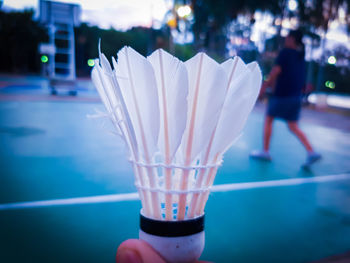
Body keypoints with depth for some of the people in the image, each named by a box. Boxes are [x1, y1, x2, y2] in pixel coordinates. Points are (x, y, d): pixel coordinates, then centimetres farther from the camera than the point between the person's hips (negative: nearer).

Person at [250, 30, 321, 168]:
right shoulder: (301, 56, 16)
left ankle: (265, 151, 12)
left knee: (268, 119, 9)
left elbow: (276, 70, -16)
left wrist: (265, 85, -8)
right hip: (296, 96, 7)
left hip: (281, 94, -7)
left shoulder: (285, 52, -6)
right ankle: (311, 152, 1)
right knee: (293, 127, 11)